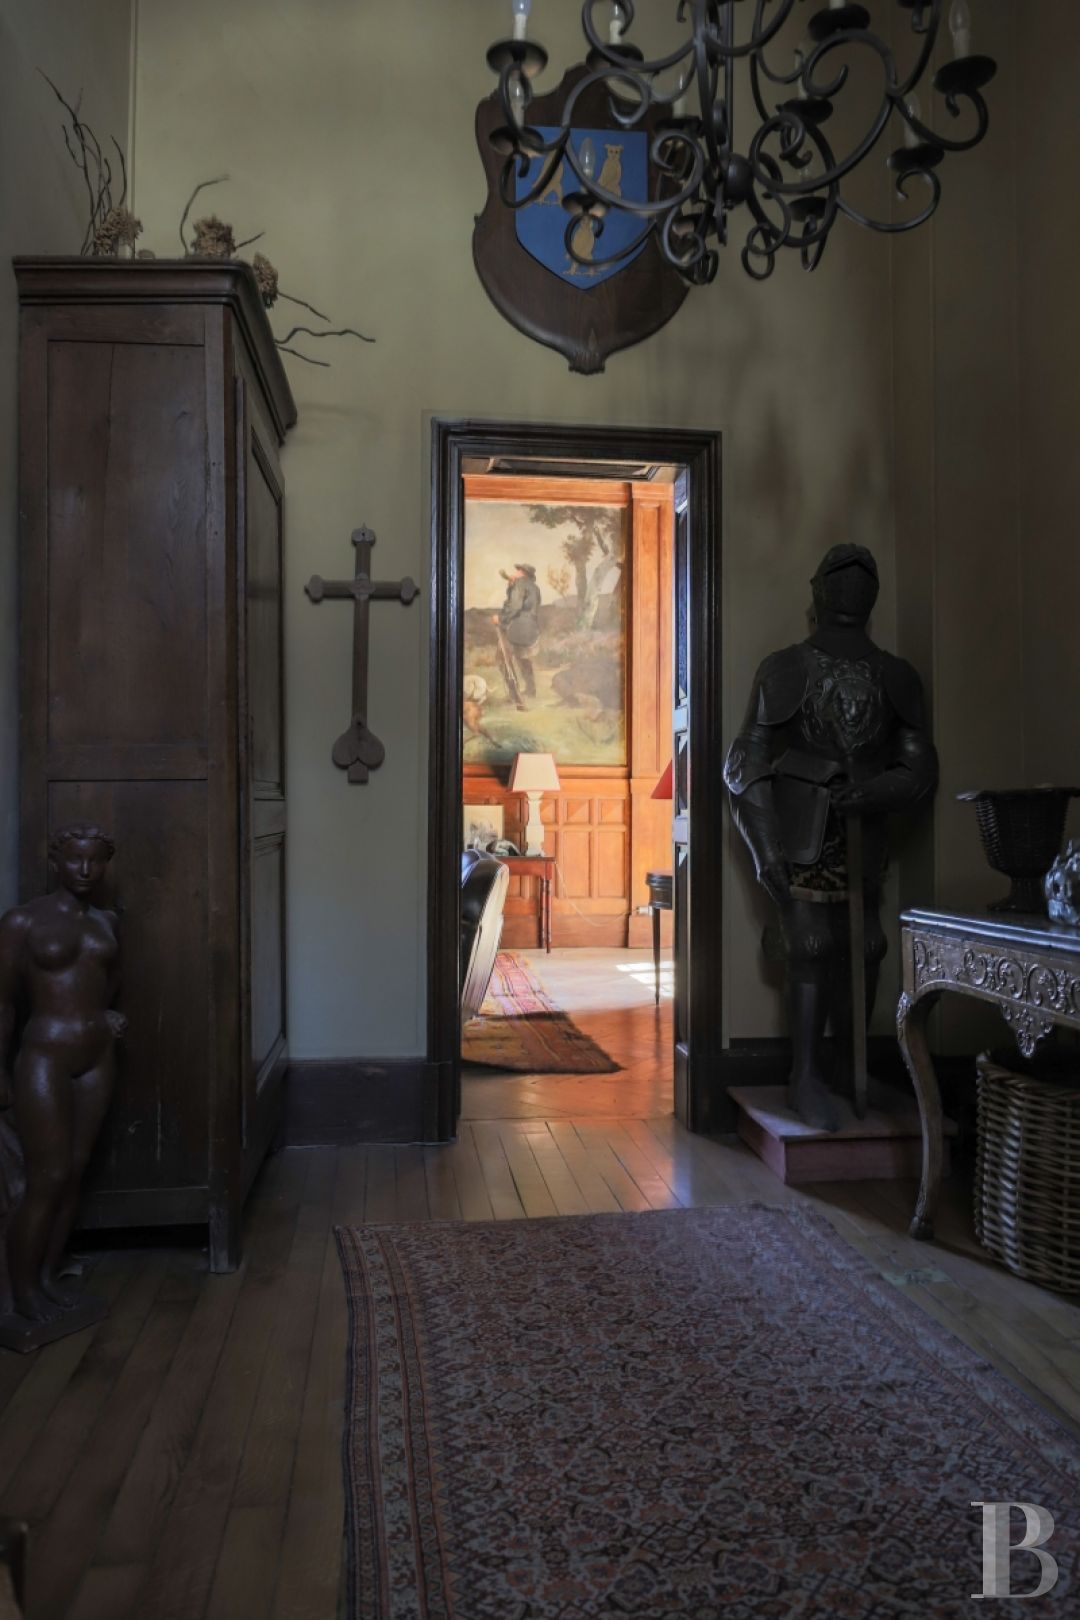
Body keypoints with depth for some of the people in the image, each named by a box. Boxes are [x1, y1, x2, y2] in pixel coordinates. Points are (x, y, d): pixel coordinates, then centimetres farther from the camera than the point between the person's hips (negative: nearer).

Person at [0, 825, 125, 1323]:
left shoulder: (106, 922, 8)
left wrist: (108, 1015, 4)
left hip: (98, 1059, 5)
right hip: (44, 1061, -5)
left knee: (74, 1174, 11)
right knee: (46, 1179, -1)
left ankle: (48, 1276, 25)